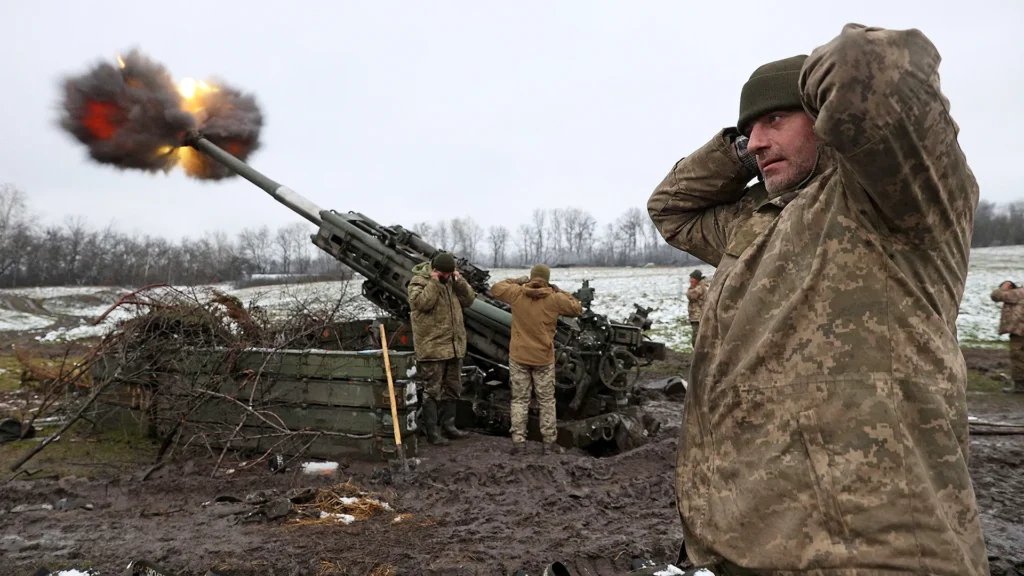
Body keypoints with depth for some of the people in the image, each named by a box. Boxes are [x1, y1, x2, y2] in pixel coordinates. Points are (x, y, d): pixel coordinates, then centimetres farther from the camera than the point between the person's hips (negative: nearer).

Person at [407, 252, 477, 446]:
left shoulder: (452, 281, 12)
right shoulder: (419, 281, -8)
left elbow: (469, 300, 8)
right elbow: (421, 303, -23)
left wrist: (459, 281, -4)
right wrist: (434, 282, -21)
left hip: (454, 346, 7)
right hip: (432, 347, -7)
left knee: (452, 388, 16)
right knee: (432, 390, -2)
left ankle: (448, 424, 29)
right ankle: (431, 431, 6)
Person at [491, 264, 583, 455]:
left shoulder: (517, 293, -4)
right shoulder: (554, 299, -8)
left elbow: (495, 288, 13)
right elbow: (577, 308, 5)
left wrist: (517, 281, 20)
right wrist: (560, 293, 11)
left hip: (519, 356, 1)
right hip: (543, 358, -1)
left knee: (520, 400, 8)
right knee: (547, 401, 10)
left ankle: (518, 441, 4)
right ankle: (549, 442, 11)